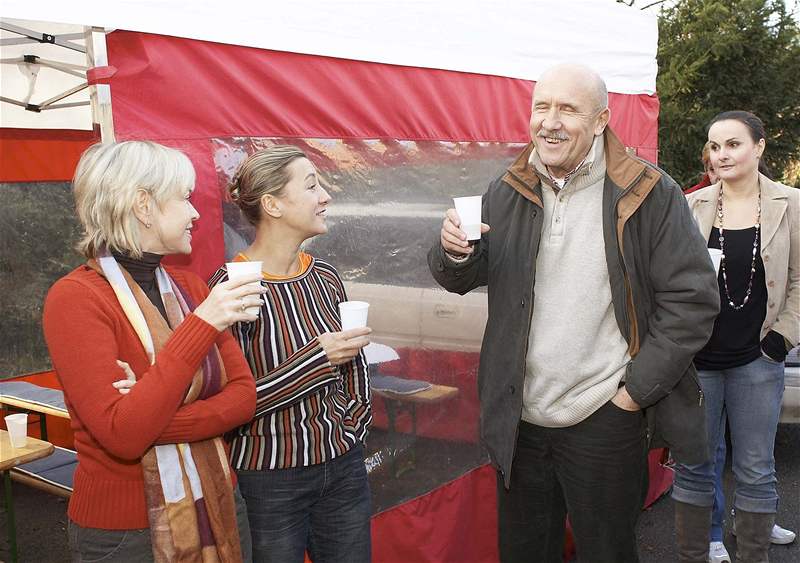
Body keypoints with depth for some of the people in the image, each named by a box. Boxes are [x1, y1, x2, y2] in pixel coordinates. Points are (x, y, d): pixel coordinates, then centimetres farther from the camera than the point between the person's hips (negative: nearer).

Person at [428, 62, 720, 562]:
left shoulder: (650, 195, -10)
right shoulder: (507, 193, 3)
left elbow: (693, 299, -9)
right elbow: (462, 280, 8)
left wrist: (635, 391, -11)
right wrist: (455, 252, -15)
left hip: (604, 423, -3)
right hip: (518, 421, 4)